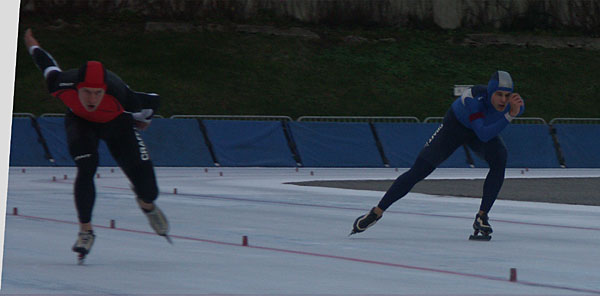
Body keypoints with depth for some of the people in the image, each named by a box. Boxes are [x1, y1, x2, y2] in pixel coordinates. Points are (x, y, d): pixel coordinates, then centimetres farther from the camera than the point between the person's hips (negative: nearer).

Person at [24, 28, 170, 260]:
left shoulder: (120, 95, -42)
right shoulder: (62, 85, -38)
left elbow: (152, 102, -22)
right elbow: (48, 64, -15)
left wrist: (144, 120, 1)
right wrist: (33, 46, 7)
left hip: (116, 122, 0)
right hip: (80, 121, 0)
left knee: (146, 186, 0)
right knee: (86, 169, -25)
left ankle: (147, 205, 39)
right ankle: (85, 230, -10)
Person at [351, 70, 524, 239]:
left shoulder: (513, 101, -27)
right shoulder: (474, 98, -41)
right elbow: (483, 135, -47)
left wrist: (515, 111, -58)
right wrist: (508, 117, -55)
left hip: (486, 129, 3)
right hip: (455, 126, -3)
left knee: (499, 158, -27)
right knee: (418, 171, -9)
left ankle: (482, 217, -17)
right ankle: (377, 212, 5)